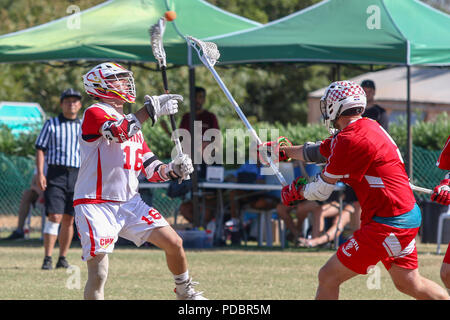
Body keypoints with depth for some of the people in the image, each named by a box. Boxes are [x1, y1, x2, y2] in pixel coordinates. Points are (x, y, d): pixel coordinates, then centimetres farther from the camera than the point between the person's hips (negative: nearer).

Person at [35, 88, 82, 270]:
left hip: (77, 175, 3)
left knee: (69, 220, 3)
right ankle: (47, 258, -11)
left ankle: (63, 258, 11)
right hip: (55, 174, -3)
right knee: (54, 217, -12)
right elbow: (40, 149, 2)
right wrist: (40, 173, -10)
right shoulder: (51, 124, 5)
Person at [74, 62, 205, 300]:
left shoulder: (132, 123, 18)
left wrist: (171, 169, -4)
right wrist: (152, 108, -21)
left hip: (130, 203, 7)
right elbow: (120, 132, -28)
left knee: (174, 243, 2)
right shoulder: (94, 113, -7)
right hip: (96, 206, -7)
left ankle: (185, 292, 26)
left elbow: (152, 170, 17)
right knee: (98, 276, -14)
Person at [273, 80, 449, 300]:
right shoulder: (367, 127, 11)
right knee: (409, 284, 21)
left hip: (387, 224, -10)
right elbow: (318, 152, 26)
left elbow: (321, 190, -9)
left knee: (328, 278, -4)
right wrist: (284, 150, 37)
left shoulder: (350, 140, -18)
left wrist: (296, 191, 11)